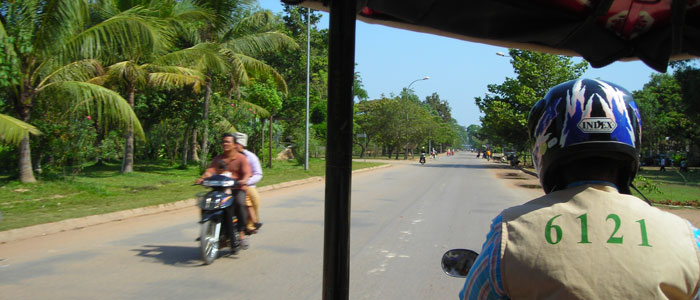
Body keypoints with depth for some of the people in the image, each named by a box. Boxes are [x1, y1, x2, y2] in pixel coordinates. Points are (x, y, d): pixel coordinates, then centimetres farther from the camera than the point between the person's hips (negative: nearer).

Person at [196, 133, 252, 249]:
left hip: (238, 189, -3)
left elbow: (247, 173, -8)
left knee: (239, 203, -33)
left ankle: (241, 233, -24)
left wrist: (244, 180, -31)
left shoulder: (241, 158, 7)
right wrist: (202, 178, -19)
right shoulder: (217, 159, 19)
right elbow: (210, 170, 3)